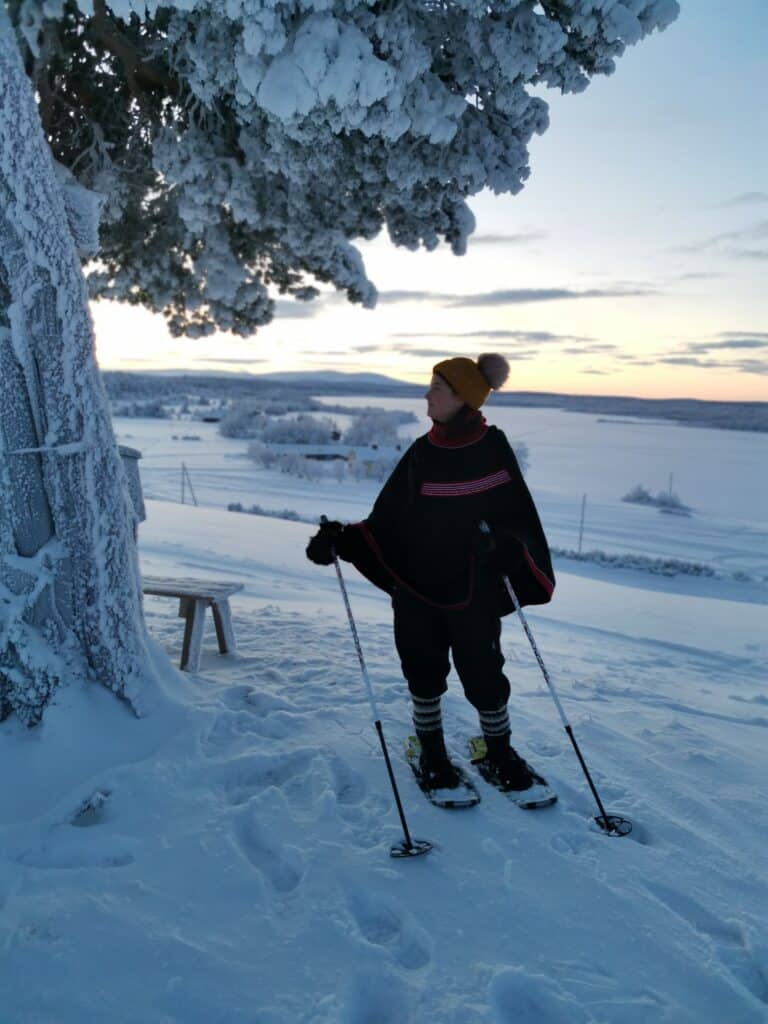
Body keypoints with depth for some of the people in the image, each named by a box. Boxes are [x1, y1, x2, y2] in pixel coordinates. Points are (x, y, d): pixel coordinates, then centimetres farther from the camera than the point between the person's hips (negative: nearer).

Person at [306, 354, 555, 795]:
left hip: (474, 591, -3)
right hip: (417, 588, 3)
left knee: (483, 674, 5)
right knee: (424, 673, 12)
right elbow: (387, 520, 2)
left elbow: (519, 515, -4)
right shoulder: (421, 453, 2)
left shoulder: (494, 448, -5)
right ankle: (432, 750, 34)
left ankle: (500, 751, 30)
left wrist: (506, 547, -24)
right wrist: (340, 539, -9)